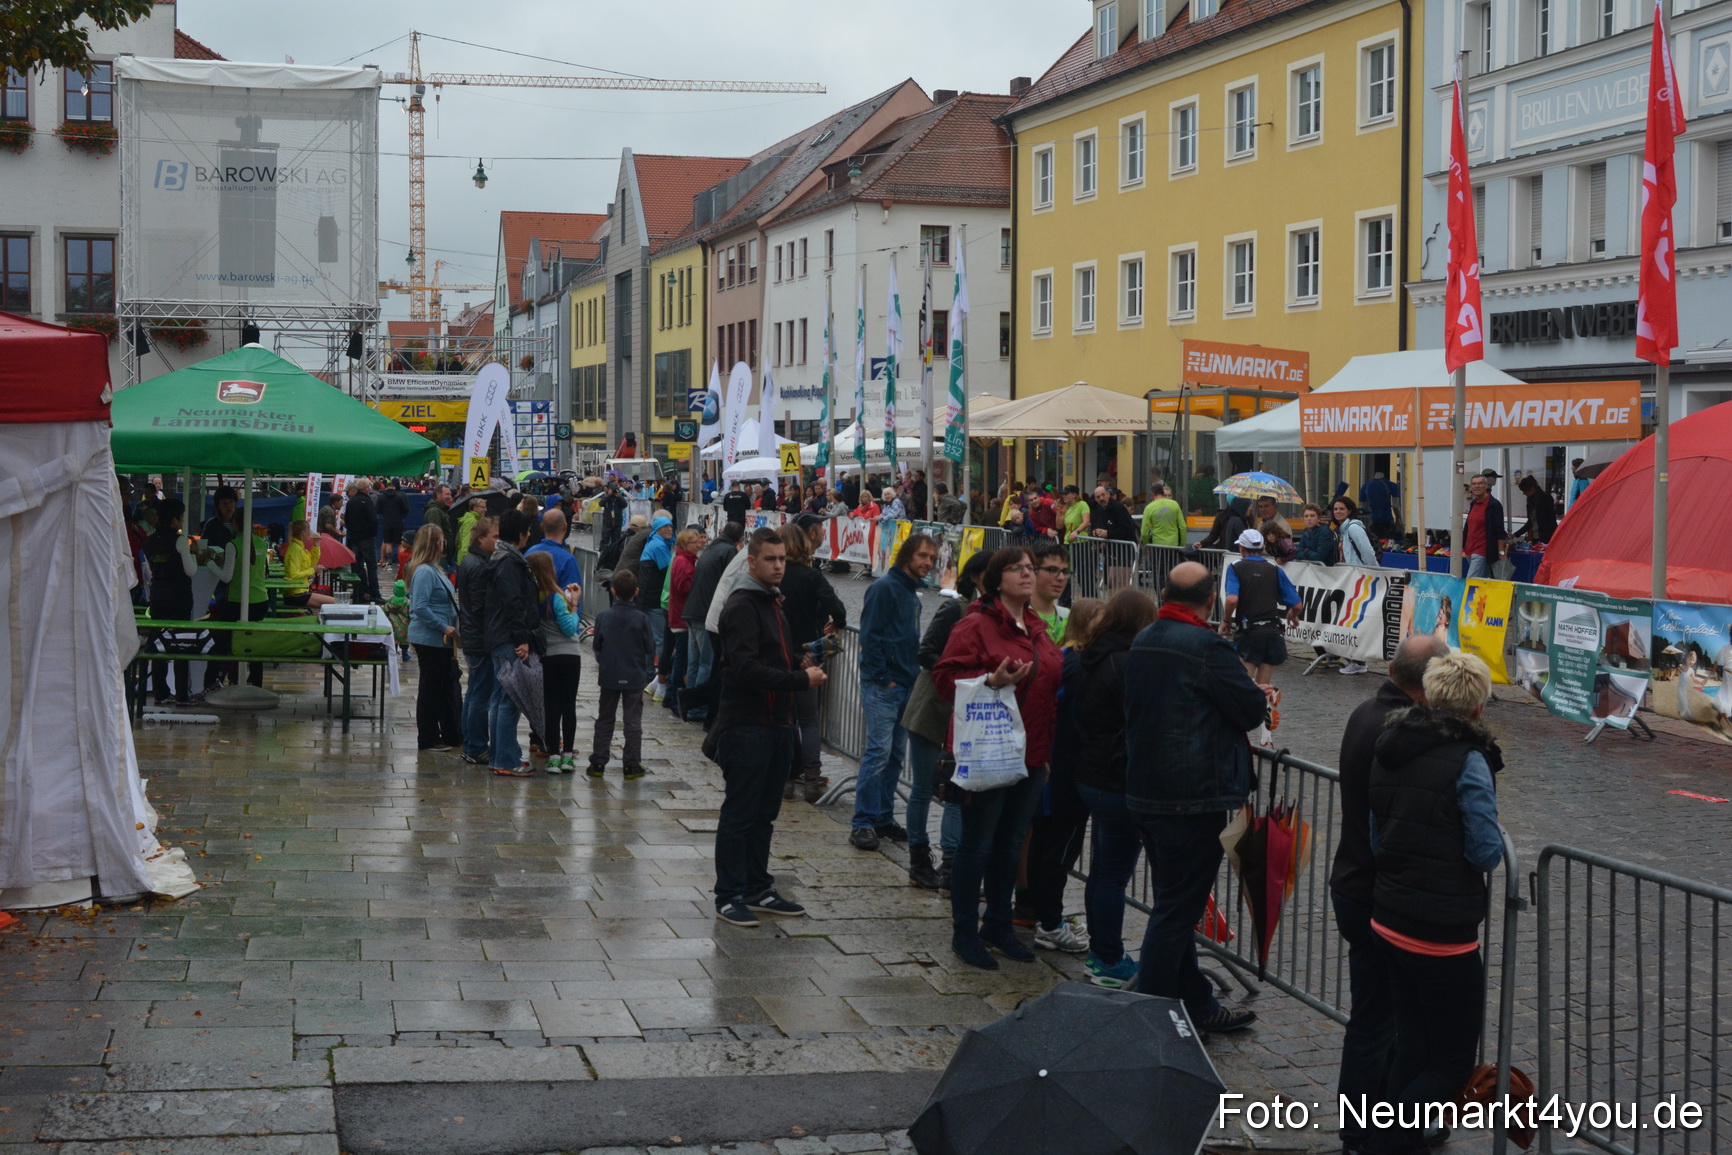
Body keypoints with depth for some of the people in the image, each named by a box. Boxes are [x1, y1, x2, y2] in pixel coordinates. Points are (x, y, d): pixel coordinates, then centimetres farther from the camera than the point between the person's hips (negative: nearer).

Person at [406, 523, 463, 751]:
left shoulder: (434, 569, 12)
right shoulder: (424, 572, -19)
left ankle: (453, 734, 24)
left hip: (441, 641, 10)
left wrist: (451, 627, 11)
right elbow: (420, 608, -25)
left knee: (450, 687, 15)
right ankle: (428, 739, 9)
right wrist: (444, 627, -21)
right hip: (429, 639, -10)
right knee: (431, 688, 0)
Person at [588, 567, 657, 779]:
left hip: (609, 676, 2)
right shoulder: (640, 618, -10)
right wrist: (648, 671, 10)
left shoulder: (603, 617, -5)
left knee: (604, 720, 12)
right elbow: (649, 648, -4)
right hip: (634, 678, -2)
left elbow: (597, 646, 3)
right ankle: (632, 765, 5)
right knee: (633, 721, 6)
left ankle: (598, 763, 11)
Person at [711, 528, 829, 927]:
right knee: (739, 815, -2)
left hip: (776, 726, 9)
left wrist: (799, 663, 5)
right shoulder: (742, 606, -14)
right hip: (746, 726, -9)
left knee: (764, 813, 15)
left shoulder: (772, 603, 17)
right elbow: (746, 669, -24)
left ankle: (758, 890, 24)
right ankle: (729, 897, 6)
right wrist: (801, 680, -21)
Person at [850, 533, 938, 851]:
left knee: (895, 755, 10)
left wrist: (915, 675, 10)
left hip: (905, 686, 9)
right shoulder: (885, 587, -10)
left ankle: (884, 818, 17)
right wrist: (883, 678, -15)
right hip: (882, 685, -9)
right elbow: (870, 636, -15)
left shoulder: (913, 593, 16)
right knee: (879, 751, -12)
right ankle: (863, 823, -9)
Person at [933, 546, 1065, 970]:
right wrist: (991, 681, -28)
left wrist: (1047, 751, 18)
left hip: (1030, 756, 7)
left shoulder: (1036, 629, 14)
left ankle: (998, 924, 27)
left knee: (1010, 844, 15)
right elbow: (946, 676, -14)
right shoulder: (976, 625, -10)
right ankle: (964, 932, 10)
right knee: (977, 844, 0)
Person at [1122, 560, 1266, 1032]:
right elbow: (1253, 709, -14)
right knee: (1177, 910, -3)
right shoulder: (1208, 647, -17)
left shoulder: (1143, 642, 9)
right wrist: (1256, 696, 11)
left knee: (1175, 904, 17)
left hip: (1146, 793, 9)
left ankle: (1197, 1005, 28)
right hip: (1194, 797, -9)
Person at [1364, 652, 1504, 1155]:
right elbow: (1487, 852, -16)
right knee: (1453, 1061, 5)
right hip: (1443, 934, -7)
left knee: (1412, 1046, 21)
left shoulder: (1389, 748, 5)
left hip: (1388, 922, 7)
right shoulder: (1468, 761, -17)